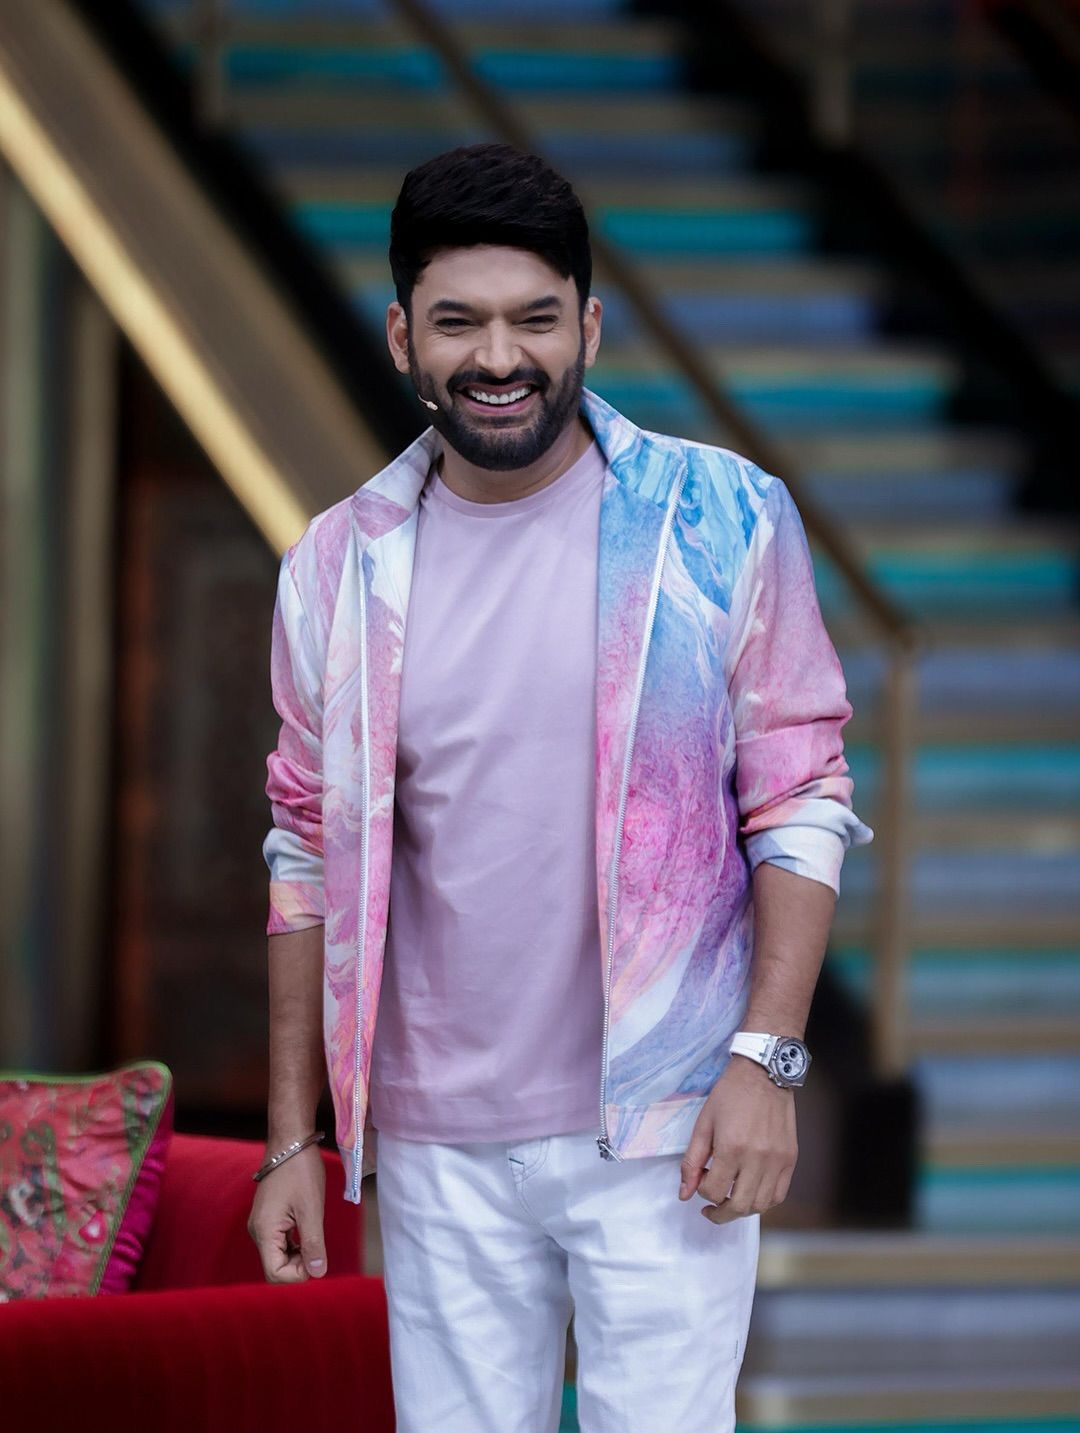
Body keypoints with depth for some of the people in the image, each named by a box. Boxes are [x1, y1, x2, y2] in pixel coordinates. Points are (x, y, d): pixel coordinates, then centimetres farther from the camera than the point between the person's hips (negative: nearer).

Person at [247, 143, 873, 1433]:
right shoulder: (341, 566, 5)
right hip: (436, 1145, 3)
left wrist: (767, 1060, -11)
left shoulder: (721, 524, -3)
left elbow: (800, 802, -1)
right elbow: (311, 856, 10)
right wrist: (292, 1140, 8)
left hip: (661, 1132, -2)